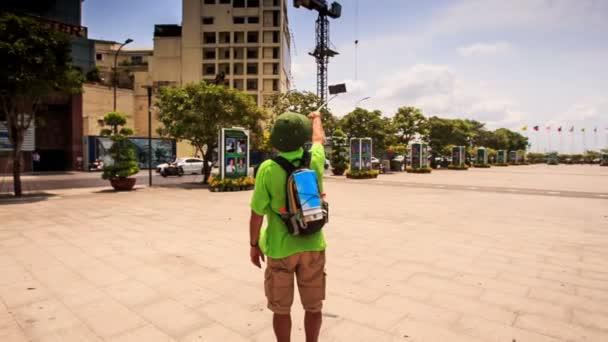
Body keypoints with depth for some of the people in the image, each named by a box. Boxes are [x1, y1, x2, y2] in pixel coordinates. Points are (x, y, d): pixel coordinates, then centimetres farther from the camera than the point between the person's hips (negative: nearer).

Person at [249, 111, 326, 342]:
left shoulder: (268, 169, -17)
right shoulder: (314, 160, -9)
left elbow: (257, 214, -12)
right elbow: (319, 138, 15)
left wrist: (254, 244, 4)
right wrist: (316, 118, 36)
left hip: (280, 249, -2)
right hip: (312, 245, 3)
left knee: (281, 308, 15)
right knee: (313, 306, 18)